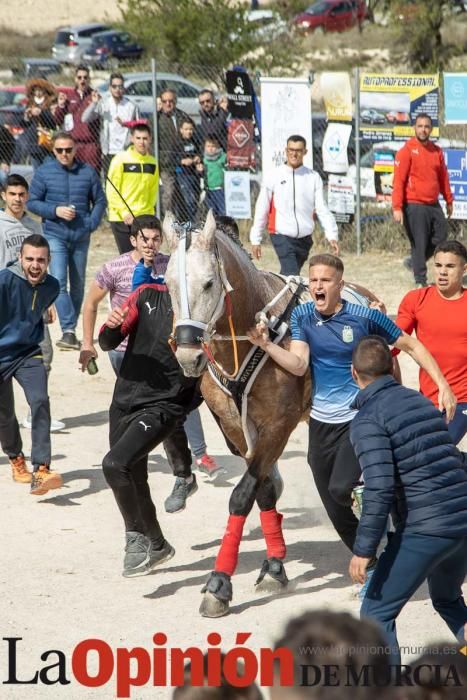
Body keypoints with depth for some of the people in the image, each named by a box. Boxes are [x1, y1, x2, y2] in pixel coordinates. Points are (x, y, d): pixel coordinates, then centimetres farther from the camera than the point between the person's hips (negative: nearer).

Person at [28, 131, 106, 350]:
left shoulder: (87, 172, 3)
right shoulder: (44, 172, -1)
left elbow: (100, 200, 9)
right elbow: (32, 202, 0)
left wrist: (92, 223, -6)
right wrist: (55, 211, -14)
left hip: (81, 236, 3)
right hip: (55, 235, -3)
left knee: (78, 284, 9)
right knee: (59, 281, -15)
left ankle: (71, 330, 20)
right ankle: (68, 330, -19)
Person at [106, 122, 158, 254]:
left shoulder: (152, 162, 8)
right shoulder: (121, 159, -6)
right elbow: (111, 191, -7)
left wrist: (148, 211, 2)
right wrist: (125, 213, -13)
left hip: (145, 218, 4)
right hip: (121, 219, -4)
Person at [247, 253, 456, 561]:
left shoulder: (365, 316, -11)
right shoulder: (302, 316, -1)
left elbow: (412, 346, -2)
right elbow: (298, 365, -11)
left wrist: (443, 385, -7)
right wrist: (266, 344, -26)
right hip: (321, 421, 5)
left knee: (341, 488, -25)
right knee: (336, 511, 9)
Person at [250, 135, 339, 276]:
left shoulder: (313, 178, 4)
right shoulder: (273, 177, -1)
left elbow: (322, 209, 0)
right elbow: (261, 210, 4)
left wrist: (332, 236, -11)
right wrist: (255, 239, 5)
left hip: (305, 238, 3)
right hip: (282, 237, -3)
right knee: (292, 275, -17)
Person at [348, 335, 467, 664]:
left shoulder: (368, 420, -9)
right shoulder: (421, 400, 14)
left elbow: (380, 489, -19)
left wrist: (363, 550, -15)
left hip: (423, 531, -7)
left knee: (377, 613, 3)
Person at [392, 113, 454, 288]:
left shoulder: (436, 151, 10)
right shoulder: (407, 151, -8)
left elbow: (443, 177, 18)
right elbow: (398, 181, -13)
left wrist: (449, 201, 17)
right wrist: (397, 207, -19)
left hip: (433, 205, 6)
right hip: (414, 206, -6)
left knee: (441, 238, 10)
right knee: (419, 243, -3)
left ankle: (414, 261, 29)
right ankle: (420, 281, 6)